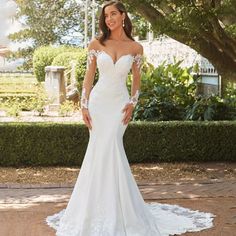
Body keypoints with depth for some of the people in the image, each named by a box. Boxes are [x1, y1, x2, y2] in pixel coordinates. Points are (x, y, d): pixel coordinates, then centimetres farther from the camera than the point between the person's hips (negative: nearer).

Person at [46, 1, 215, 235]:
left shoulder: (135, 48, 1)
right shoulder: (96, 44, 2)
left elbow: (136, 79, 10)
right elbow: (88, 76, 3)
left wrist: (132, 103, -2)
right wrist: (84, 105, -4)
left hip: (119, 102, -1)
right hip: (98, 100, 1)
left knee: (109, 149, -12)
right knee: (100, 150, -2)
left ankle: (114, 207, 1)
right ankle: (101, 207, 9)